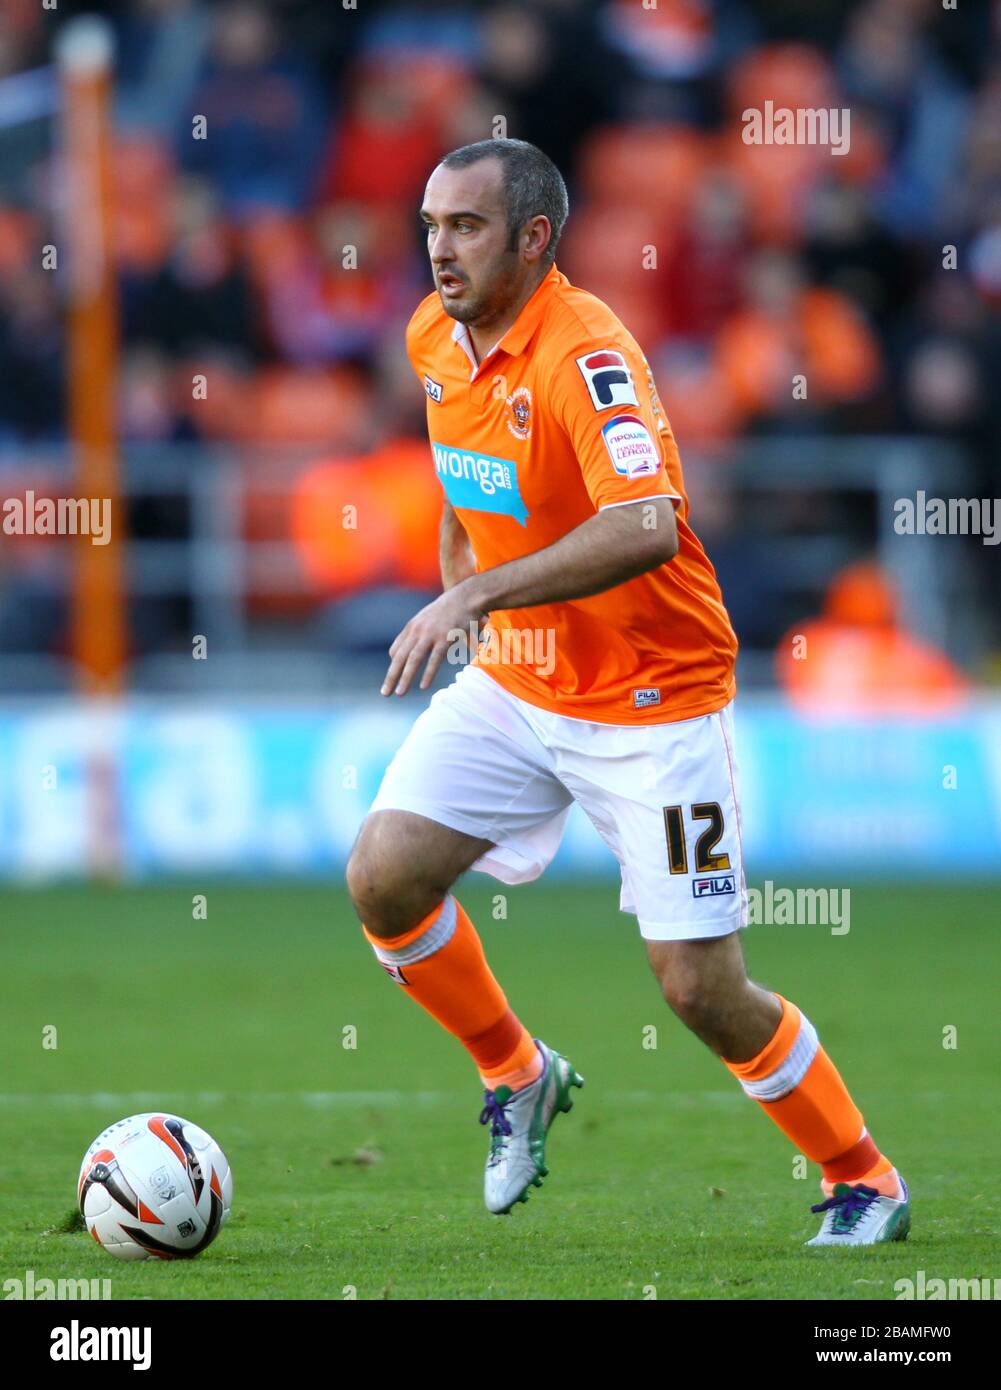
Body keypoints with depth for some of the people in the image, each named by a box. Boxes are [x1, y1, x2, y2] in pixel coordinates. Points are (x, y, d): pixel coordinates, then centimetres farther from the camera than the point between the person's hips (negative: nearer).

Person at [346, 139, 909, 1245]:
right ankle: (517, 1076, 13)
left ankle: (863, 1183, 16)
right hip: (510, 685, 7)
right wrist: (452, 591, 20)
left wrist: (476, 596, -42)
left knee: (700, 988, -6)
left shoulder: (586, 355, -24)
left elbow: (647, 529, -40)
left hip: (651, 703, -7)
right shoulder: (435, 339, 1)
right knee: (383, 876, -13)